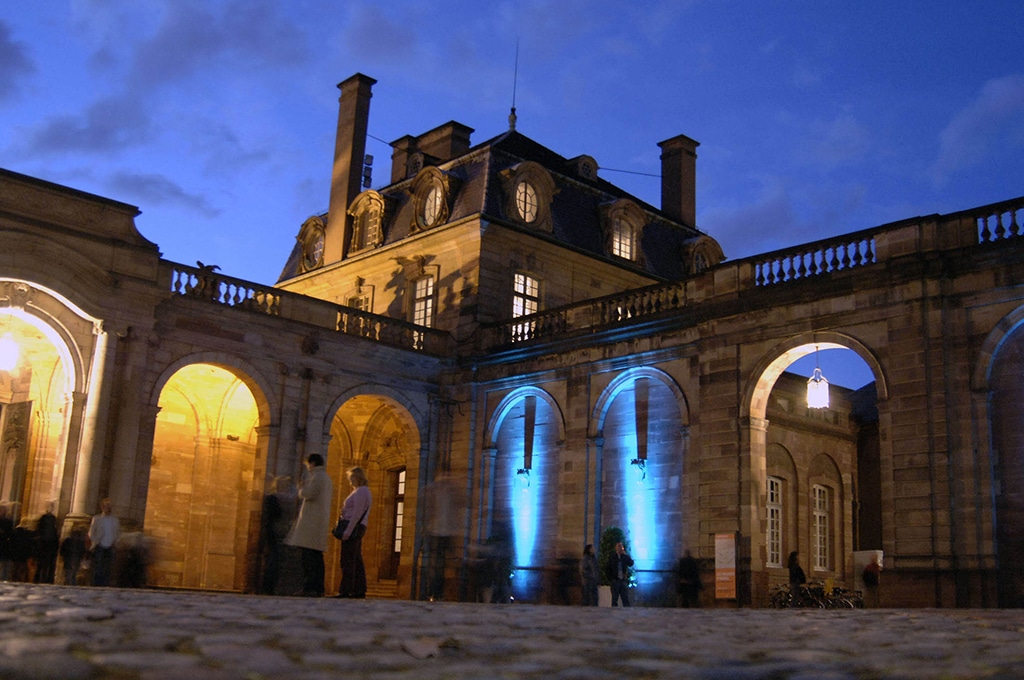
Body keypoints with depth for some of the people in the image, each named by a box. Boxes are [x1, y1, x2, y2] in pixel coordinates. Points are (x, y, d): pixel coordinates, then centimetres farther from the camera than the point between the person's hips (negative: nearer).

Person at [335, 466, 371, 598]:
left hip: (354, 527, -11)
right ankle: (360, 590, 9)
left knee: (348, 560, -11)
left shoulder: (361, 492, -12)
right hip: (357, 528, 11)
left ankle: (345, 590, -13)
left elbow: (357, 513, -19)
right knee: (356, 560, 9)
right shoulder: (360, 491, 21)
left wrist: (348, 531, -22)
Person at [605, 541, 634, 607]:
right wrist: (611, 579, -2)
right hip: (615, 581, -1)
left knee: (626, 599, -1)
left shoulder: (625, 556, 11)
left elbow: (631, 563, -4)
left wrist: (625, 555, -10)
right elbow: (607, 569, 6)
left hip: (624, 581, 1)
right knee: (614, 599, 2)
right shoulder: (612, 557, 6)